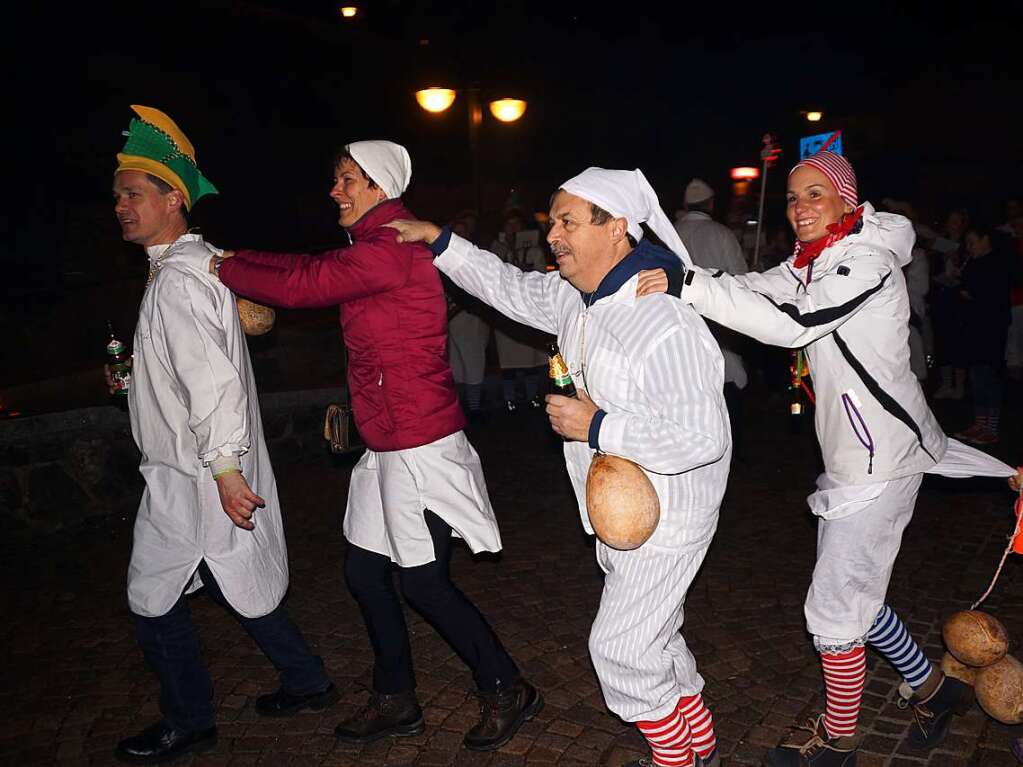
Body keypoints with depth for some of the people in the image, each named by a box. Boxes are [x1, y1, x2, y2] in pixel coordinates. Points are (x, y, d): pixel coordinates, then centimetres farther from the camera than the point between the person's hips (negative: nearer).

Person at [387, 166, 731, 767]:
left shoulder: (665, 324, -30)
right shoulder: (573, 297, -1)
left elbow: (702, 437, -34)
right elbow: (511, 287, 16)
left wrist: (596, 427, -29)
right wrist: (438, 241, 11)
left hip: (666, 520, -9)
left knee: (620, 647, 2)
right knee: (652, 636, 22)